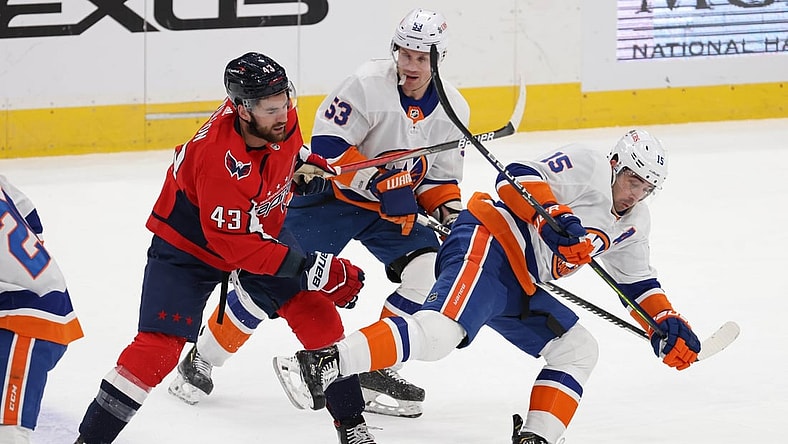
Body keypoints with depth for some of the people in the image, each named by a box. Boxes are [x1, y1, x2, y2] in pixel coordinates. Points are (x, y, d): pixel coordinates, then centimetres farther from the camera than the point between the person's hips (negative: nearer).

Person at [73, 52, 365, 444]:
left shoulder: (278, 111, -18)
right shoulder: (219, 160, -39)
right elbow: (238, 247, -36)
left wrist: (306, 163, 3)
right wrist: (309, 268, -36)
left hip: (258, 231, 7)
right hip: (187, 246, -7)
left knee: (314, 309, -4)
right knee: (159, 346, -17)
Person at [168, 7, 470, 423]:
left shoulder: (453, 109, -4)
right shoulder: (370, 84, -21)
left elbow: (440, 176, 8)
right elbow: (329, 144, -24)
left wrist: (449, 213, -10)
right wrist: (380, 183, -30)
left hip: (395, 206, 5)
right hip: (332, 192, -5)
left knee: (429, 270, -16)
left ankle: (377, 370, -4)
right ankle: (201, 361, 9)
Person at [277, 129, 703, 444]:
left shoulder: (632, 224, 23)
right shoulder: (586, 166, -3)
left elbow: (637, 281, 29)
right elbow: (519, 178, -13)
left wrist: (666, 324, 15)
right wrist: (553, 215, -27)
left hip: (519, 288, 10)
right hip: (487, 245, -10)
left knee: (578, 349, 6)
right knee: (439, 332, -31)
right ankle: (325, 363, -42)